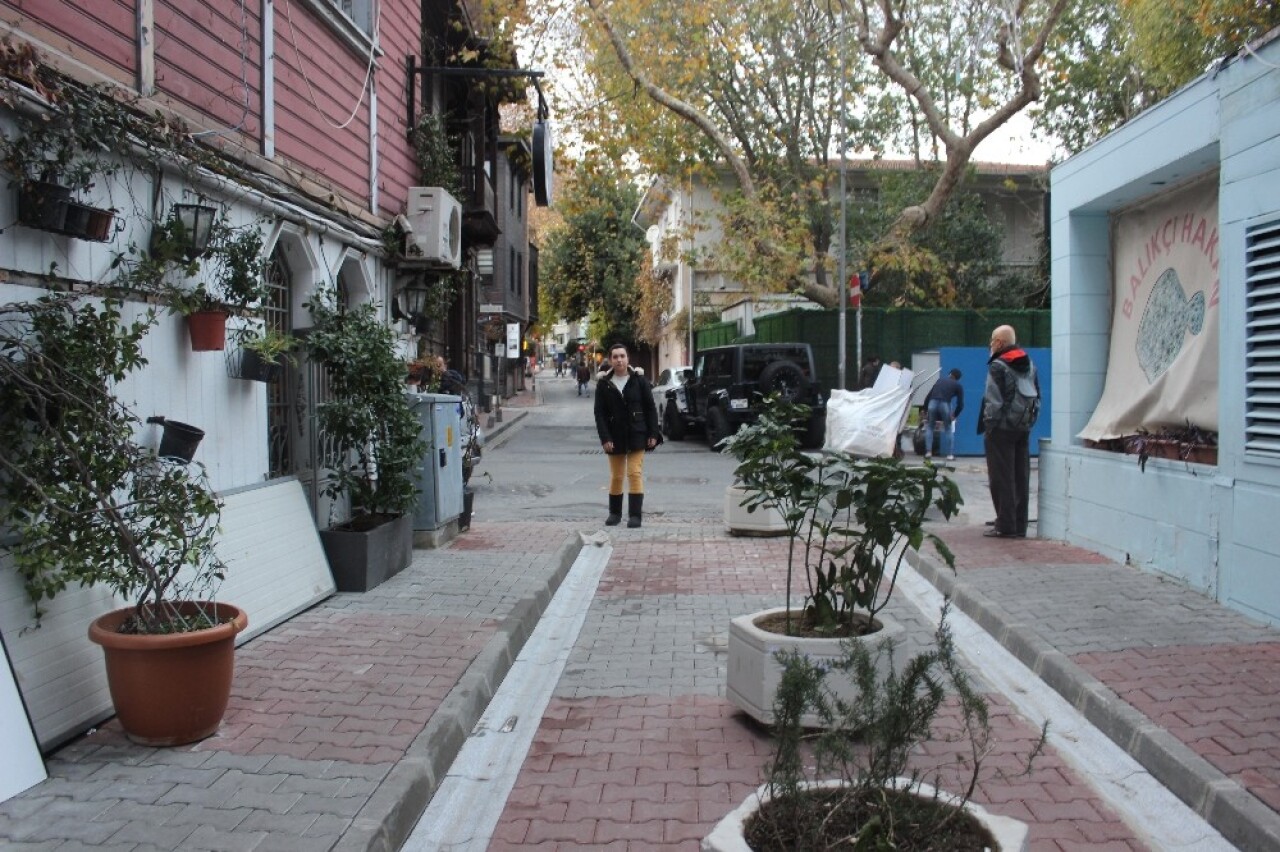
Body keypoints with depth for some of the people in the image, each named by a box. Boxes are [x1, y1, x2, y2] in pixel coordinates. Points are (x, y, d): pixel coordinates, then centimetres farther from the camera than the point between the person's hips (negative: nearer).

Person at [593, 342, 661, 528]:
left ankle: (635, 515, -4)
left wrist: (653, 434, -5)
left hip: (636, 435, -1)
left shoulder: (639, 381, -1)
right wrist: (605, 438, -10)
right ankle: (615, 513, 25)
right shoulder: (603, 384, 1)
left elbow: (650, 408, 1)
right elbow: (599, 413, -2)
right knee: (616, 476, 10)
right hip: (615, 437, 2)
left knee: (635, 474, -7)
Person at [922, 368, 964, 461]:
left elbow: (928, 396, 26)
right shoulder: (958, 386, 20)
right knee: (948, 429, 17)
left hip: (933, 403, 2)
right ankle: (950, 454, 13)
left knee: (929, 427, 20)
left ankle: (928, 452, 12)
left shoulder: (940, 380, 29)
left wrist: (925, 410, 32)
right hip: (945, 404, -2)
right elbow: (960, 404, 13)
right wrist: (954, 415, 28)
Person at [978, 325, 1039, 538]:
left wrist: (988, 425, -8)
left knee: (1001, 478, -2)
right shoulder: (1030, 364, 13)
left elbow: (993, 401, -16)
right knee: (1021, 478, 10)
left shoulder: (998, 366, -12)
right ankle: (1020, 526, 14)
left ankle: (1005, 525, -1)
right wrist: (1028, 419, 17)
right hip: (1023, 429, 8)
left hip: (1002, 428, -7)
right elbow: (1037, 397, 16)